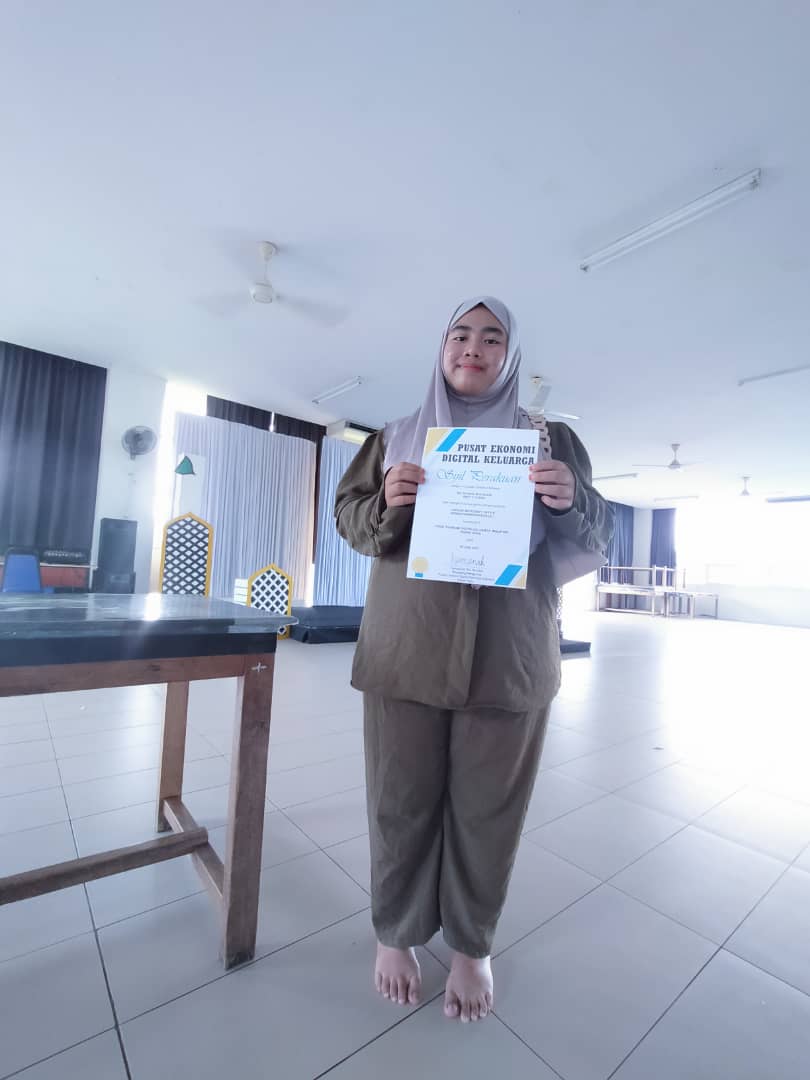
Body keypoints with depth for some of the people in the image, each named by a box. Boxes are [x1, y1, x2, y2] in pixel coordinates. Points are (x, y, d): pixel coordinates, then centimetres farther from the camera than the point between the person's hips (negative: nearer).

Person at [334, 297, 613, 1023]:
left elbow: (597, 540, 7)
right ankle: (396, 935, 36)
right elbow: (348, 517, 10)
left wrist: (571, 502, -16)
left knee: (488, 809, 10)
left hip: (509, 657, 0)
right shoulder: (399, 436, 12)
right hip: (407, 651, 1)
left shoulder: (549, 439, 9)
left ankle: (473, 947, 36)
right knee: (401, 802, 10)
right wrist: (387, 505, -12)